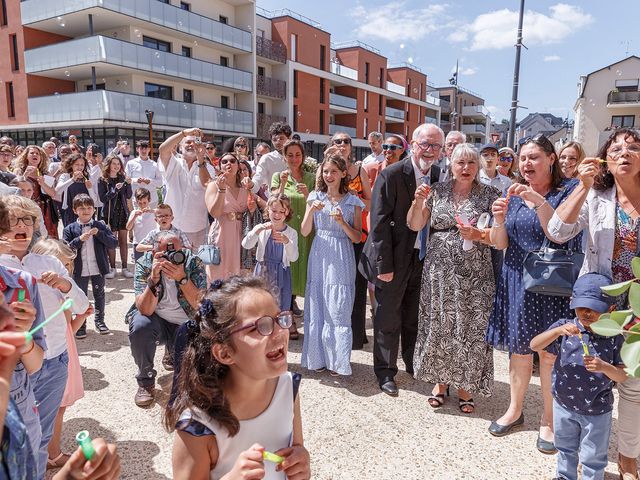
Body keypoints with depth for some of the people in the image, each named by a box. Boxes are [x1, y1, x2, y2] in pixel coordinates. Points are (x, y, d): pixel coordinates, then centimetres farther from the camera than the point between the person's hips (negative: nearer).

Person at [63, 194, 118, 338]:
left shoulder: (100, 226, 1)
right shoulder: (70, 229, -2)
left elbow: (114, 243, -7)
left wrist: (99, 233, -18)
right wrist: (79, 239, -20)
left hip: (98, 268, 1)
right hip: (80, 270, -1)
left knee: (99, 295, 14)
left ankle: (99, 320, 30)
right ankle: (81, 325, 21)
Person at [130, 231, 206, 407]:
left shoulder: (193, 262, -15)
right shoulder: (144, 264, -15)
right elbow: (145, 310, -25)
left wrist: (182, 278, -37)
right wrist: (154, 278, -39)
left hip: (186, 324, 1)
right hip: (156, 319, 0)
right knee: (139, 326, -34)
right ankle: (146, 381, -8)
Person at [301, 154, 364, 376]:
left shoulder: (352, 202, 3)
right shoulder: (316, 197, 6)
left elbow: (357, 238, 1)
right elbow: (304, 232, 3)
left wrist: (342, 222, -14)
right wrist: (312, 211, -12)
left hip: (341, 260, -2)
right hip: (319, 257, 2)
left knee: (338, 310, -2)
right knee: (317, 307, 5)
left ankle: (337, 360, 11)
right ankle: (317, 357, 19)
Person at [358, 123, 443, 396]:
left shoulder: (439, 176, 2)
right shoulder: (391, 175, -15)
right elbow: (379, 222, -16)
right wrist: (384, 265, -17)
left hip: (424, 258, 5)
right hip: (395, 259, -5)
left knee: (415, 318, 20)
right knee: (388, 319, 9)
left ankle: (413, 364, 40)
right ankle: (385, 372, 27)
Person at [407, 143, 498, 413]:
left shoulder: (489, 194, 0)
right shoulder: (437, 190, 5)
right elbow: (414, 226, 3)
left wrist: (477, 235, -21)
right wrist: (418, 201, -13)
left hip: (474, 274, -1)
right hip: (439, 271, 1)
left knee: (470, 327, 4)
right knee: (438, 325, 7)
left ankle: (465, 386, 23)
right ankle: (441, 381, 26)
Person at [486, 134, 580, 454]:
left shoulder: (566, 192, -4)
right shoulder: (514, 195, 7)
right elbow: (499, 244, 5)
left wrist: (538, 200, -27)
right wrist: (499, 220, -15)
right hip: (517, 281, 4)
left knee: (550, 352, 4)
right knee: (519, 348, 13)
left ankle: (548, 420, 22)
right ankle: (515, 410, 30)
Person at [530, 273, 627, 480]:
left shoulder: (614, 338, -14)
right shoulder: (563, 327, -14)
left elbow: (622, 377, -12)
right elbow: (534, 346, -25)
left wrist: (605, 367, -32)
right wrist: (558, 331, -38)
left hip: (597, 411, -2)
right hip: (564, 405, 2)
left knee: (593, 457, 17)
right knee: (565, 447, 26)